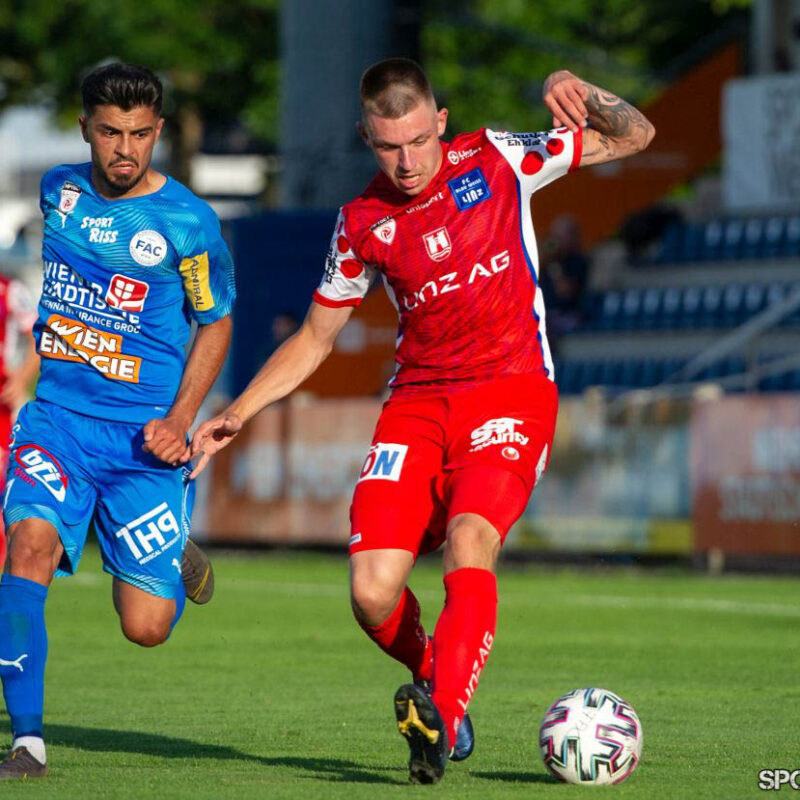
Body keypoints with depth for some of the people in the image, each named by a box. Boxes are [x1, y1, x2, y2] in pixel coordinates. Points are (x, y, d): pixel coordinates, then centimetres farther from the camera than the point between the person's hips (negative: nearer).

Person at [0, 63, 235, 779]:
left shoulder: (188, 222, -7)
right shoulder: (59, 189, 5)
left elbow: (216, 323, 5)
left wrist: (180, 419, -6)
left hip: (144, 435, -2)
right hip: (58, 417, 2)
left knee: (146, 628, -4)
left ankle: (176, 556, 33)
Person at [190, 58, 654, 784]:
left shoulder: (496, 161, 3)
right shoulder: (362, 224, 8)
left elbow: (634, 137, 8)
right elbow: (315, 338, 20)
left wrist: (578, 92, -13)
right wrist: (237, 414, 10)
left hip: (512, 395, -3)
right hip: (418, 401, 3)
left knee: (470, 542, -30)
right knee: (372, 591, -13)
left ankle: (440, 719, -41)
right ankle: (437, 682, 16)